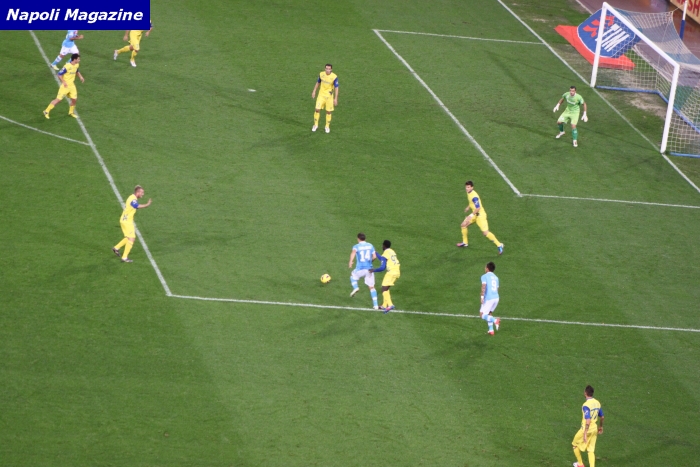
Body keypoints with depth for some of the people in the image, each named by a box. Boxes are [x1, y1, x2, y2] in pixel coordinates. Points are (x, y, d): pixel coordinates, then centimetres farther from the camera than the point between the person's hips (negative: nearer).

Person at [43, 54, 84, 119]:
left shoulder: (77, 65, 1)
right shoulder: (67, 66, -23)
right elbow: (59, 74, -18)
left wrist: (80, 77, 8)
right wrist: (64, 82, -26)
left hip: (72, 85, 7)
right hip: (65, 86, -7)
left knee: (74, 99, 6)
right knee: (58, 99, -6)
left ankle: (71, 112, 30)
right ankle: (46, 111, 4)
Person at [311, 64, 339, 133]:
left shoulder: (334, 77, -17)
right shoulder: (321, 74, -6)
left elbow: (336, 88, -13)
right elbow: (318, 83, 11)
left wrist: (335, 99, -15)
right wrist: (314, 91, 11)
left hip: (329, 96, -2)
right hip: (321, 94, 2)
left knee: (329, 112, 4)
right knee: (317, 109, -5)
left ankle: (327, 126, 22)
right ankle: (315, 125, 12)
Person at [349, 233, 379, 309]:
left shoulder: (356, 246, -3)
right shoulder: (370, 246, 8)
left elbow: (353, 252, -25)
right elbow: (374, 256, 7)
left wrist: (351, 262, -30)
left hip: (360, 268, -3)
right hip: (369, 268, 3)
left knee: (353, 276, 31)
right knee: (371, 287, 9)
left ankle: (355, 287, 4)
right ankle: (375, 305, 2)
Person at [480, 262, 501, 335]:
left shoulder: (484, 276, -2)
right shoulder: (495, 277, 18)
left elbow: (484, 286, -18)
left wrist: (482, 297, -21)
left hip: (488, 298, -7)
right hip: (496, 297, 7)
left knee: (482, 315, 0)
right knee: (489, 313, 24)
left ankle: (495, 320, -24)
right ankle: (491, 330, 18)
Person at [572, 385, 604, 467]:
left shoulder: (586, 405, -22)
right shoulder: (597, 403, 2)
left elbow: (588, 421, -27)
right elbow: (601, 417, 13)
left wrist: (585, 434, -26)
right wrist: (601, 427, 30)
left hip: (586, 429, -6)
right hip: (594, 429, 6)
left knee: (575, 444, 18)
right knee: (591, 450, 10)